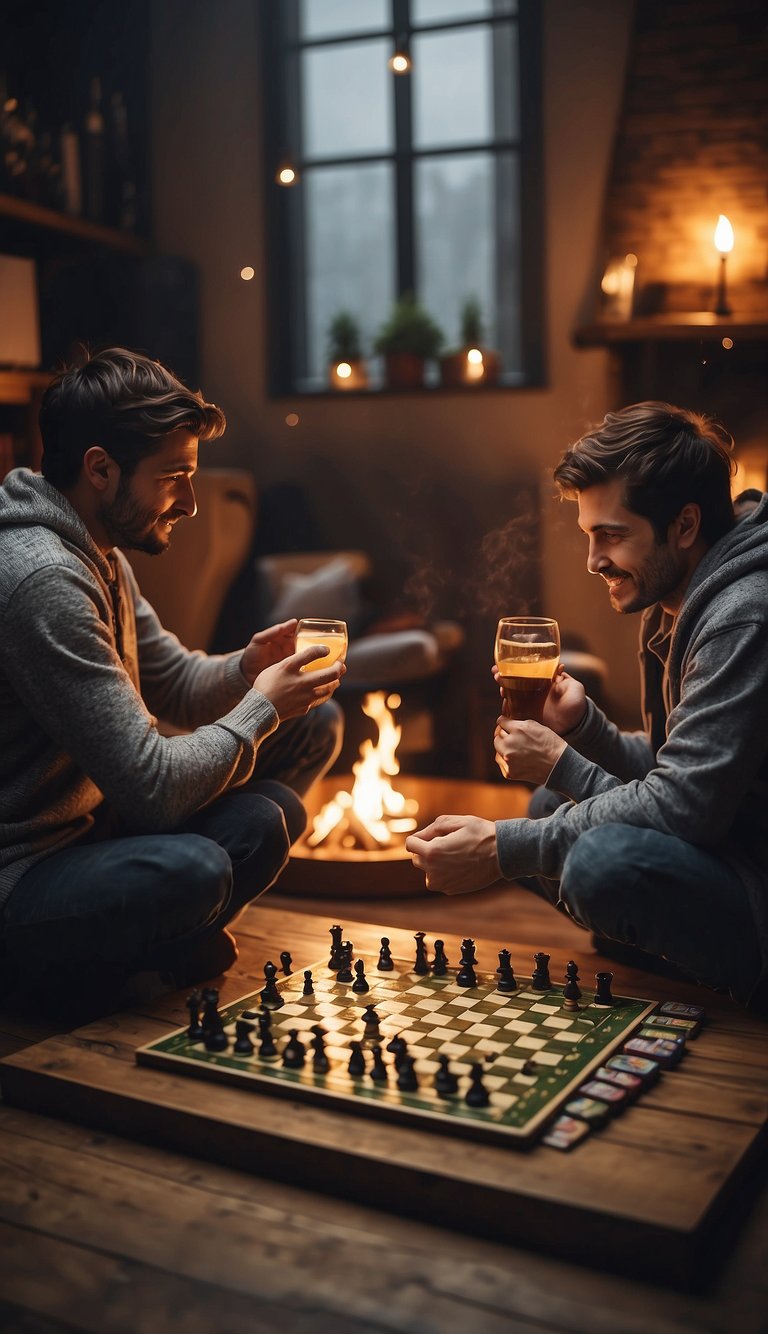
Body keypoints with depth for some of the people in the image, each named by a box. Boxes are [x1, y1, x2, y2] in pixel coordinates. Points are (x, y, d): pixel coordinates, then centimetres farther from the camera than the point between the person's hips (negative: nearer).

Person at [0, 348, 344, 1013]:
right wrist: (261, 706, -13)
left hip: (92, 821, 10)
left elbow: (175, 685, 16)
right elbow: (153, 789, -28)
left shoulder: (103, 556, 6)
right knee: (192, 871, -40)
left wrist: (248, 667, -6)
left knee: (314, 725, 4)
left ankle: (161, 937, 4)